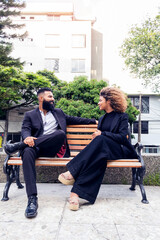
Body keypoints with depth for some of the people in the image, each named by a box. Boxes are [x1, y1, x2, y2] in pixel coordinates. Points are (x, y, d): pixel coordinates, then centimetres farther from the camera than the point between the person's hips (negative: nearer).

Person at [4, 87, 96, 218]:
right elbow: (25, 129, 2)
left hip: (53, 148, 2)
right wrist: (27, 137, -24)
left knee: (60, 133, -32)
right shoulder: (30, 115, 18)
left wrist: (94, 121, 20)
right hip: (37, 147, -1)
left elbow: (74, 119, 27)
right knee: (27, 152, -37)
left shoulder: (59, 112, 27)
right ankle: (32, 199, -37)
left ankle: (18, 146, -26)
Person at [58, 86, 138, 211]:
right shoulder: (102, 119, 24)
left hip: (119, 151, -4)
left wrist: (102, 134, -12)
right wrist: (97, 135, -1)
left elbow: (123, 137, -6)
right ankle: (76, 193, -47)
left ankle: (72, 173, -41)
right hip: (102, 149, 4)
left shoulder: (122, 116, 6)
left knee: (100, 140, -35)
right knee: (99, 156, -35)